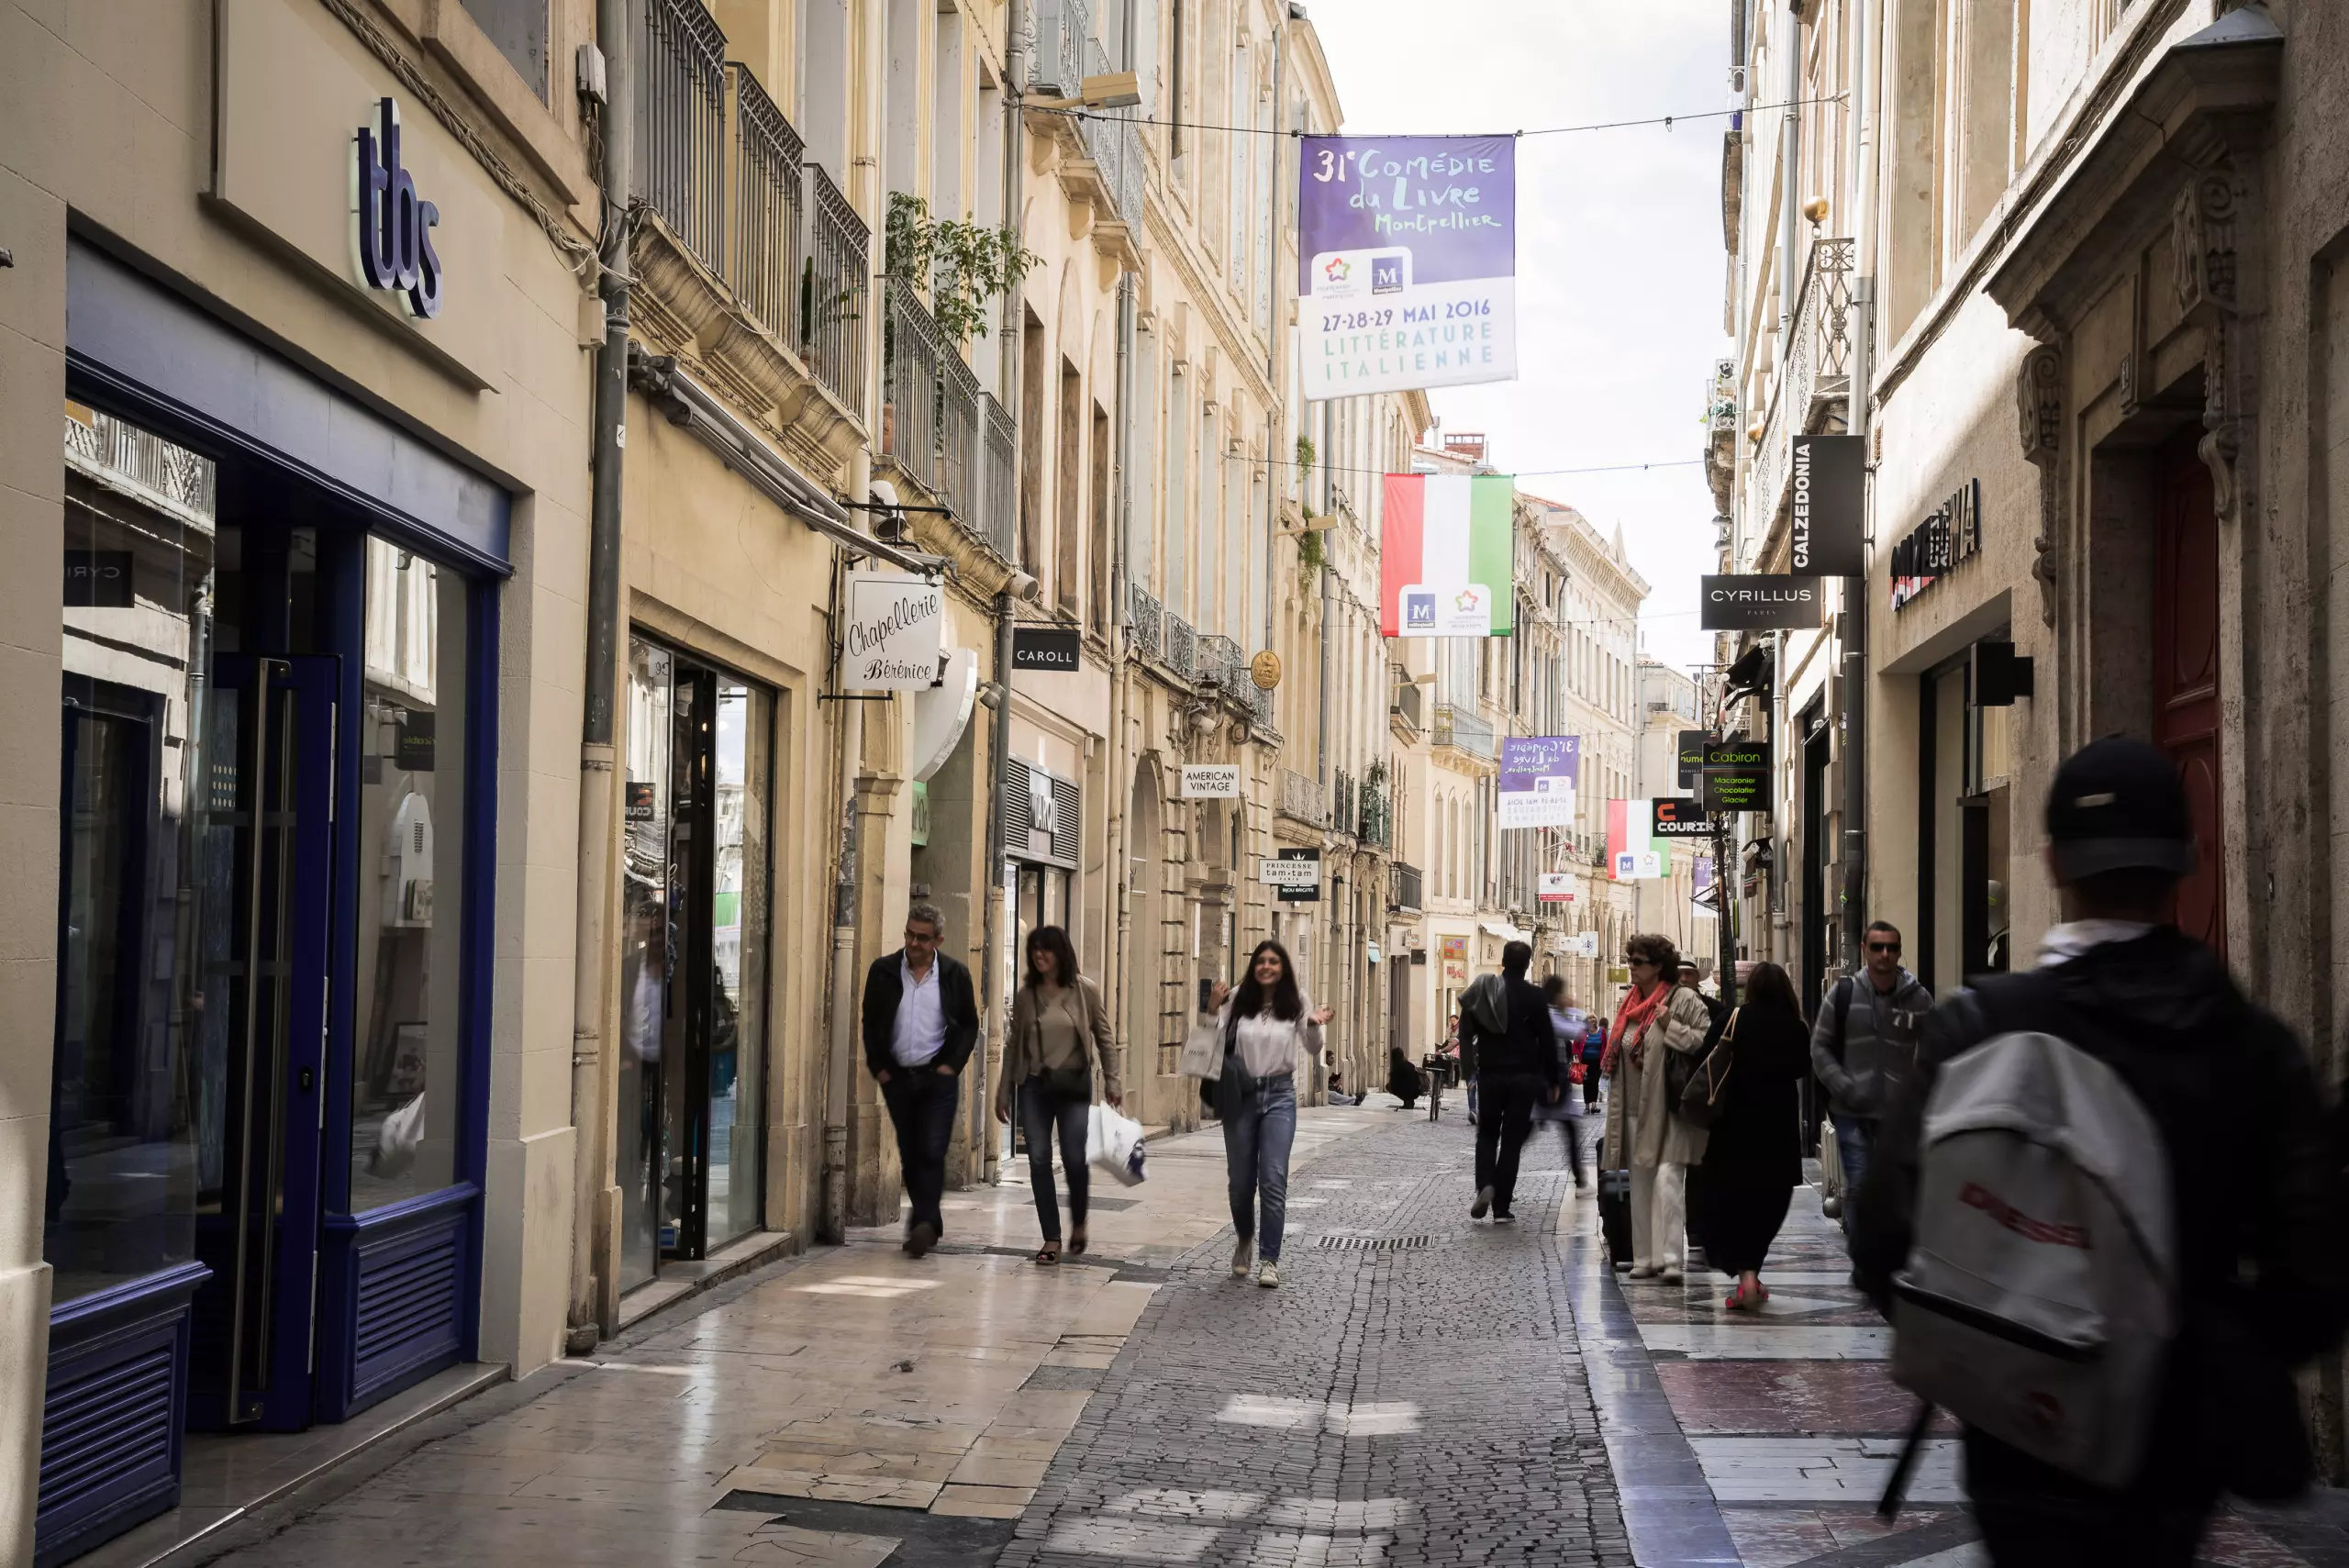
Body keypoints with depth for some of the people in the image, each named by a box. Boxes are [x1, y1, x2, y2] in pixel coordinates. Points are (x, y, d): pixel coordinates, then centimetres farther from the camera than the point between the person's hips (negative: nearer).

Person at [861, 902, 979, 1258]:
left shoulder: (955, 975, -1)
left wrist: (952, 1064, -4)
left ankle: (925, 1222, -13)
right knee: (909, 1154, 7)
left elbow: (969, 1025, 6)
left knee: (932, 1152, -11)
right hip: (897, 1077, 2)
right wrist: (878, 1067, 1)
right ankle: (926, 1223, 17)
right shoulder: (883, 971, 2)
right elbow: (870, 1022, 9)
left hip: (938, 1077, -2)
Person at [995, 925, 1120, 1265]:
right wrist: (1003, 1092, 9)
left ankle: (1078, 1223, 21)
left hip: (1074, 1084, -2)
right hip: (1035, 1085, 2)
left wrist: (1111, 1081, -3)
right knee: (1039, 1160, -2)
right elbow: (1014, 1046, 11)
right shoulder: (1026, 996, 6)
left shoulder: (1085, 991, -1)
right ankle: (1052, 1239, 5)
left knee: (1074, 1158, -7)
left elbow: (1103, 1038, 4)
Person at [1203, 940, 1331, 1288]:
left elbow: (1312, 1049, 6)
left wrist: (1314, 1025, -14)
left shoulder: (1295, 1003, -2)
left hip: (1279, 1095, -1)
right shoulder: (1237, 999, -3)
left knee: (1273, 1178, -8)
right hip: (1241, 1095, 1)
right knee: (1240, 1179, 9)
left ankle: (1270, 1260, -1)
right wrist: (1212, 1010, -14)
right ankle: (1244, 1240, 36)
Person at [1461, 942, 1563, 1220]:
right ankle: (1502, 1206, 3)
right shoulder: (1533, 996, -5)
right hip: (1524, 1077, -2)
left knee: (1487, 1134, 16)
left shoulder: (1482, 991, 2)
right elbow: (1547, 1041, -4)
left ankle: (1485, 1186, -9)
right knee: (1512, 1140, 4)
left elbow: (1466, 1033, 1)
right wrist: (1552, 1081, 4)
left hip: (1490, 1075, 2)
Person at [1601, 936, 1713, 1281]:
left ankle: (1671, 1258, -16)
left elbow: (1707, 1042, -15)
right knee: (1640, 1185, 11)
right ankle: (1645, 1257, 18)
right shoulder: (1630, 1004, 15)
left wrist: (1670, 1026, -20)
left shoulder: (1684, 999, -7)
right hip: (1635, 1111, 7)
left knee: (1668, 1179, -16)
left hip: (1669, 1110, -7)